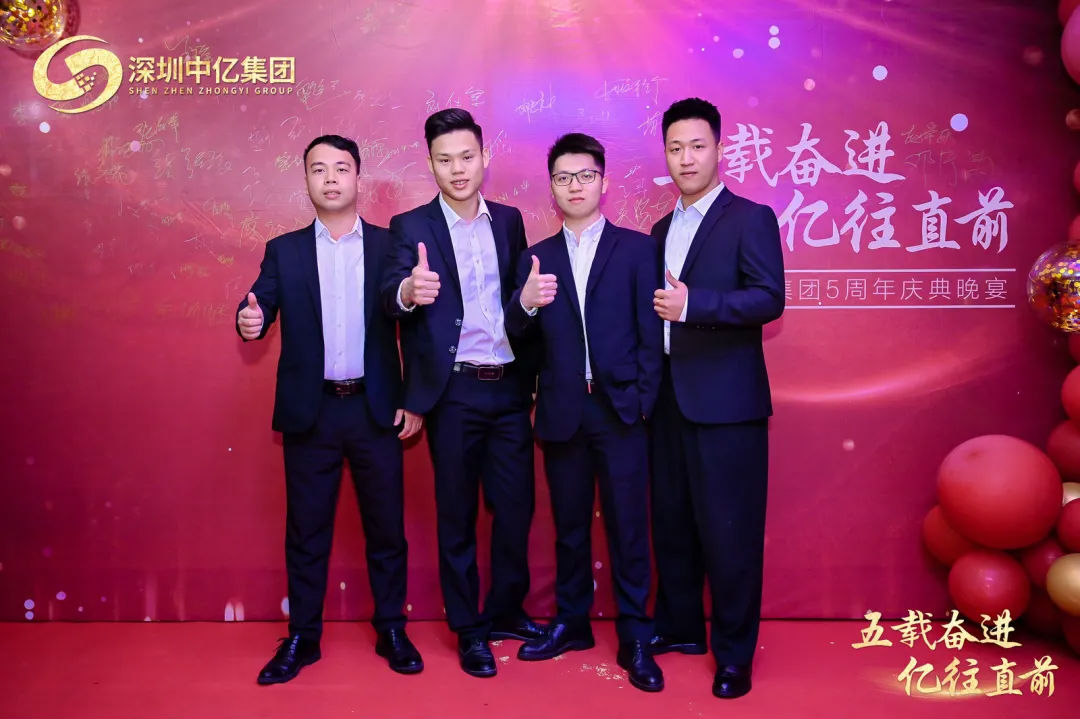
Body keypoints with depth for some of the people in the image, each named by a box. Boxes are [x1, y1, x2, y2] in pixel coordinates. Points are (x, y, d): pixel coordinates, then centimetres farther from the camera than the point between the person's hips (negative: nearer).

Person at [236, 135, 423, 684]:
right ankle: (302, 638, 23)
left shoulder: (390, 245, 4)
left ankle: (391, 630, 24)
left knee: (385, 526, 8)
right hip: (309, 412, 1)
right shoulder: (284, 251, 7)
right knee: (306, 530, 9)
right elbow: (261, 307, -4)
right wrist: (249, 320, -29)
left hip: (376, 410, 0)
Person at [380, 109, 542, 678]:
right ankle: (468, 630, 23)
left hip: (510, 386, 4)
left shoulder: (509, 221, 9)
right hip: (453, 392, -3)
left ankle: (506, 611, 31)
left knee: (516, 505, 10)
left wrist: (533, 348, -4)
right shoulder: (411, 227, -3)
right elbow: (391, 294, -18)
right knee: (457, 514, 8)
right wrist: (408, 291, -41)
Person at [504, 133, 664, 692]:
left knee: (628, 527, 3)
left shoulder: (636, 248, 3)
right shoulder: (536, 258, 9)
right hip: (562, 414, 3)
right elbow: (519, 336, 1)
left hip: (621, 410, -2)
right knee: (569, 526, 13)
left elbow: (650, 333, -1)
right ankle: (571, 622, 28)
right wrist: (525, 303, -19)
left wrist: (644, 400, -7)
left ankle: (633, 638, 15)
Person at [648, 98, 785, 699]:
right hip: (669, 397, 7)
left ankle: (735, 653, 13)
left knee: (729, 530, -1)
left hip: (726, 401, -6)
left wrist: (692, 304, -26)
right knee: (672, 522, 14)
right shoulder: (662, 229, 17)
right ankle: (680, 626, 30)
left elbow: (769, 298, -15)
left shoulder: (751, 219, -3)